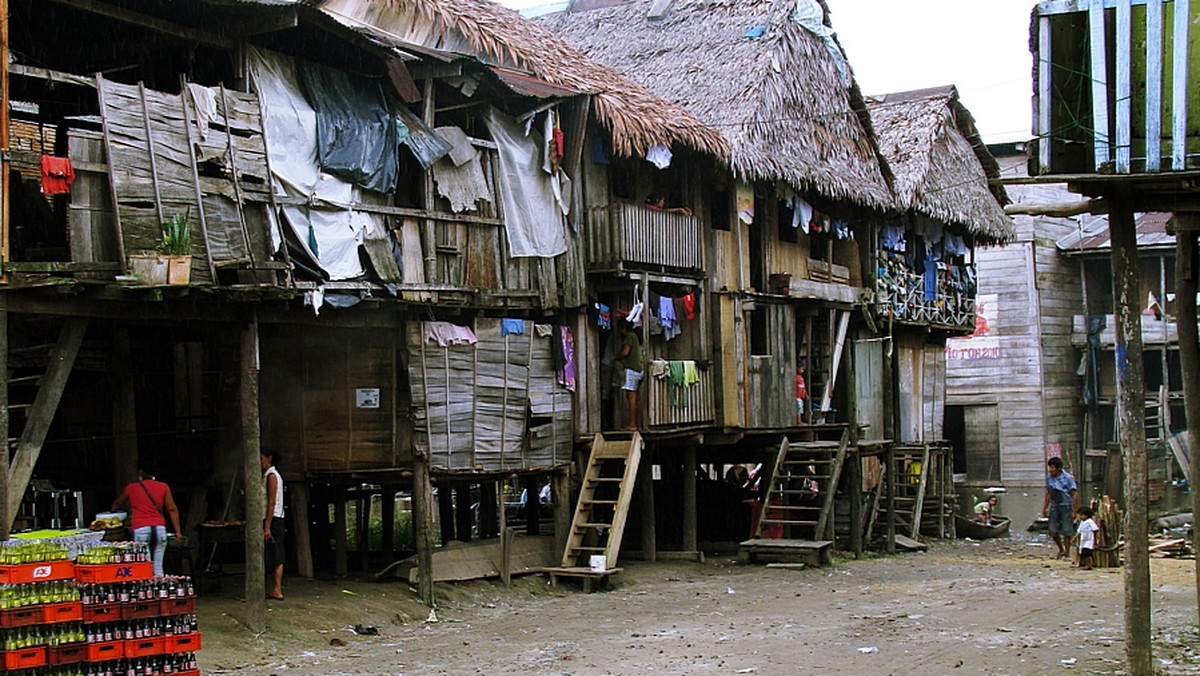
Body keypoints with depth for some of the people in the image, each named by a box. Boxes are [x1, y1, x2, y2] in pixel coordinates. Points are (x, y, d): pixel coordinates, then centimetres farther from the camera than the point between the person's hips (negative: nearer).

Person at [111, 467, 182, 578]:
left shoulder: (132, 488, 9)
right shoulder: (163, 487, 11)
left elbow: (117, 504, 26)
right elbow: (172, 509, 7)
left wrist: (112, 511, 47)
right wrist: (177, 531, 8)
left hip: (141, 530, -2)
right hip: (159, 528, 2)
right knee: (158, 567, 5)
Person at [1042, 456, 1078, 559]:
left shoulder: (1067, 478, -14)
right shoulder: (1049, 478, 3)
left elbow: (1075, 494, -12)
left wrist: (1074, 510, -16)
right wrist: (1045, 508, 13)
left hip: (1066, 506, -5)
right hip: (1054, 506, 5)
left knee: (1066, 531, -2)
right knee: (1053, 531, 3)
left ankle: (1067, 553, 8)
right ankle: (1061, 550, 24)